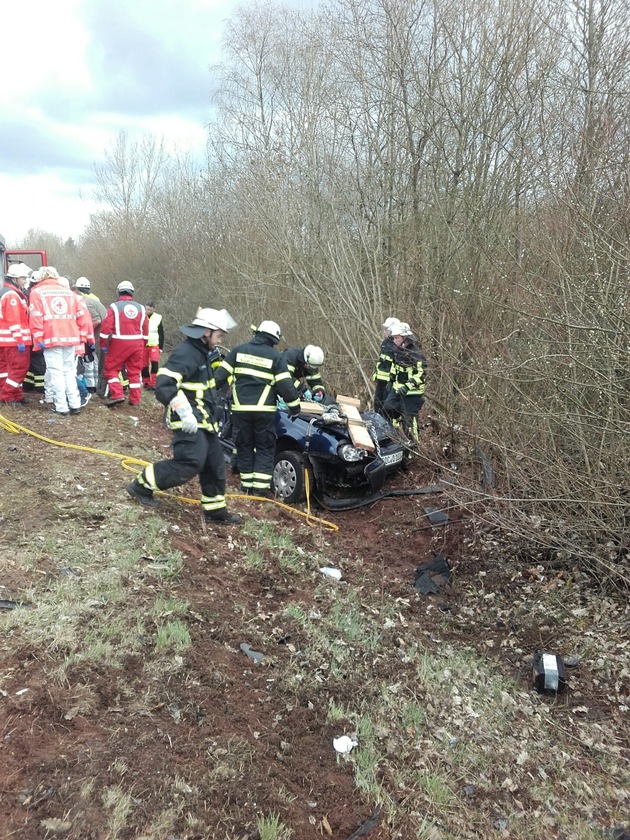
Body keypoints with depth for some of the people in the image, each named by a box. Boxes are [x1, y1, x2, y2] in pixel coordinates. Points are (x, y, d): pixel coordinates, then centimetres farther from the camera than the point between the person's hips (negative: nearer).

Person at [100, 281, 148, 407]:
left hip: (119, 344, -4)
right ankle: (135, 400, 14)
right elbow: (145, 331, 11)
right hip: (137, 344, 4)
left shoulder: (114, 307, -4)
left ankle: (117, 395, -6)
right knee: (135, 372, 11)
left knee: (111, 369, 7)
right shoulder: (141, 308, 8)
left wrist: (103, 345, 0)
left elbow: (106, 327, -9)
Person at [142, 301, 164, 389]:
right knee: (144, 365, 5)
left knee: (155, 363, -15)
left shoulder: (158, 318, 2)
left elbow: (161, 334, 8)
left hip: (154, 345, 0)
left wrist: (161, 347, 5)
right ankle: (146, 383, 15)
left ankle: (153, 383, -12)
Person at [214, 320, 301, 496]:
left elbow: (220, 374, 6)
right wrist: (294, 405, 5)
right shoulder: (275, 356, -1)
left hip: (240, 408, 3)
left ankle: (247, 484, 17)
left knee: (244, 445, 14)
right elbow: (285, 385, -5)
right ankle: (261, 486, 1)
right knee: (265, 448, 7)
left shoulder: (239, 350, 8)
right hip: (264, 410, -2)